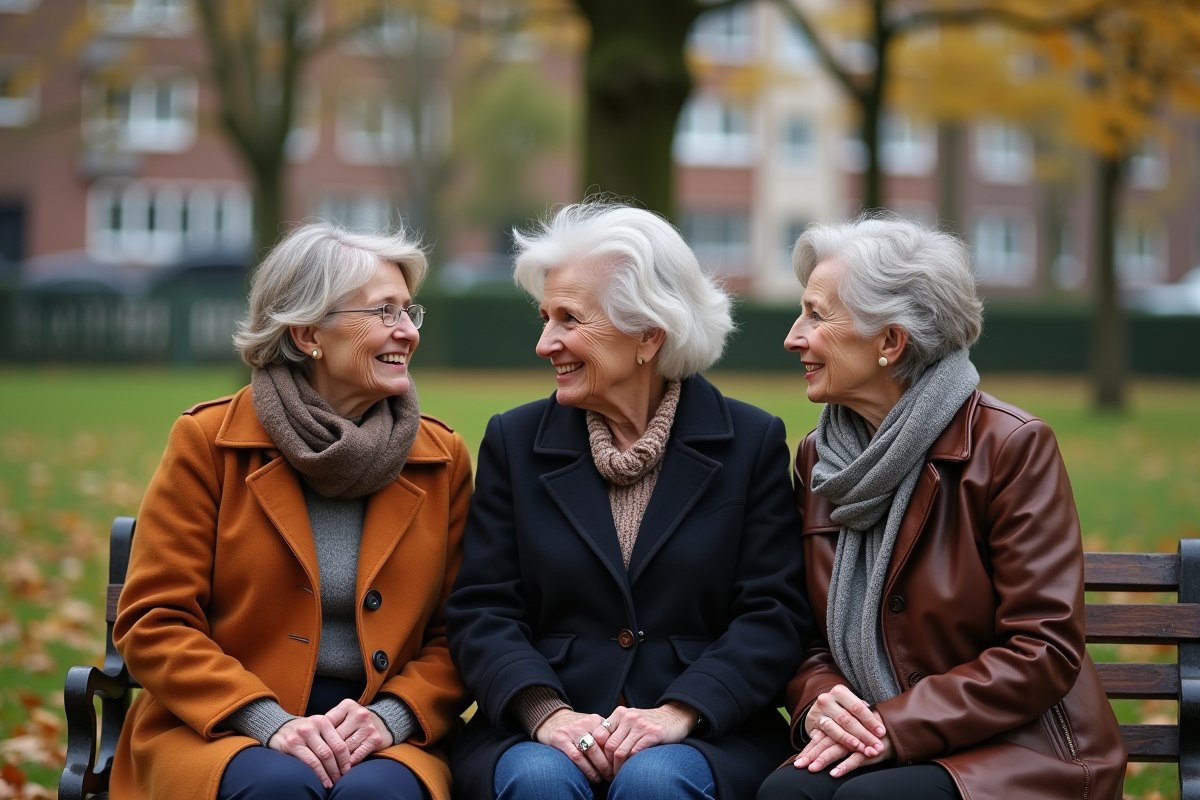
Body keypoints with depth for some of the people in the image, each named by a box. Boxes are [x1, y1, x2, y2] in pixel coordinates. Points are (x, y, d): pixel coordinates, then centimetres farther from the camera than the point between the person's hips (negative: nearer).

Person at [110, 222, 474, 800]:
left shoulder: (442, 458, 9)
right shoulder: (209, 441, 1)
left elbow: (455, 637, 9)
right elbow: (153, 623, -2)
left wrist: (389, 717, -12)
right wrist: (270, 722, -15)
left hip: (385, 738, 1)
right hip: (219, 732, -1)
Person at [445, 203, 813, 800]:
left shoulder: (753, 442, 5)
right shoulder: (515, 440, 10)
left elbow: (775, 615, -1)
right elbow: (481, 611, 4)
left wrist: (679, 712, -17)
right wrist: (546, 712, -15)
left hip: (706, 733, -1)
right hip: (538, 732, 1)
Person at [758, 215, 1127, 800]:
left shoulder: (1012, 447, -9)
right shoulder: (817, 459, 9)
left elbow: (1044, 650, -12)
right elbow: (810, 638, 12)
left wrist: (897, 726, -19)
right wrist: (819, 703, -11)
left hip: (1018, 753, -4)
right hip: (868, 748, 5)